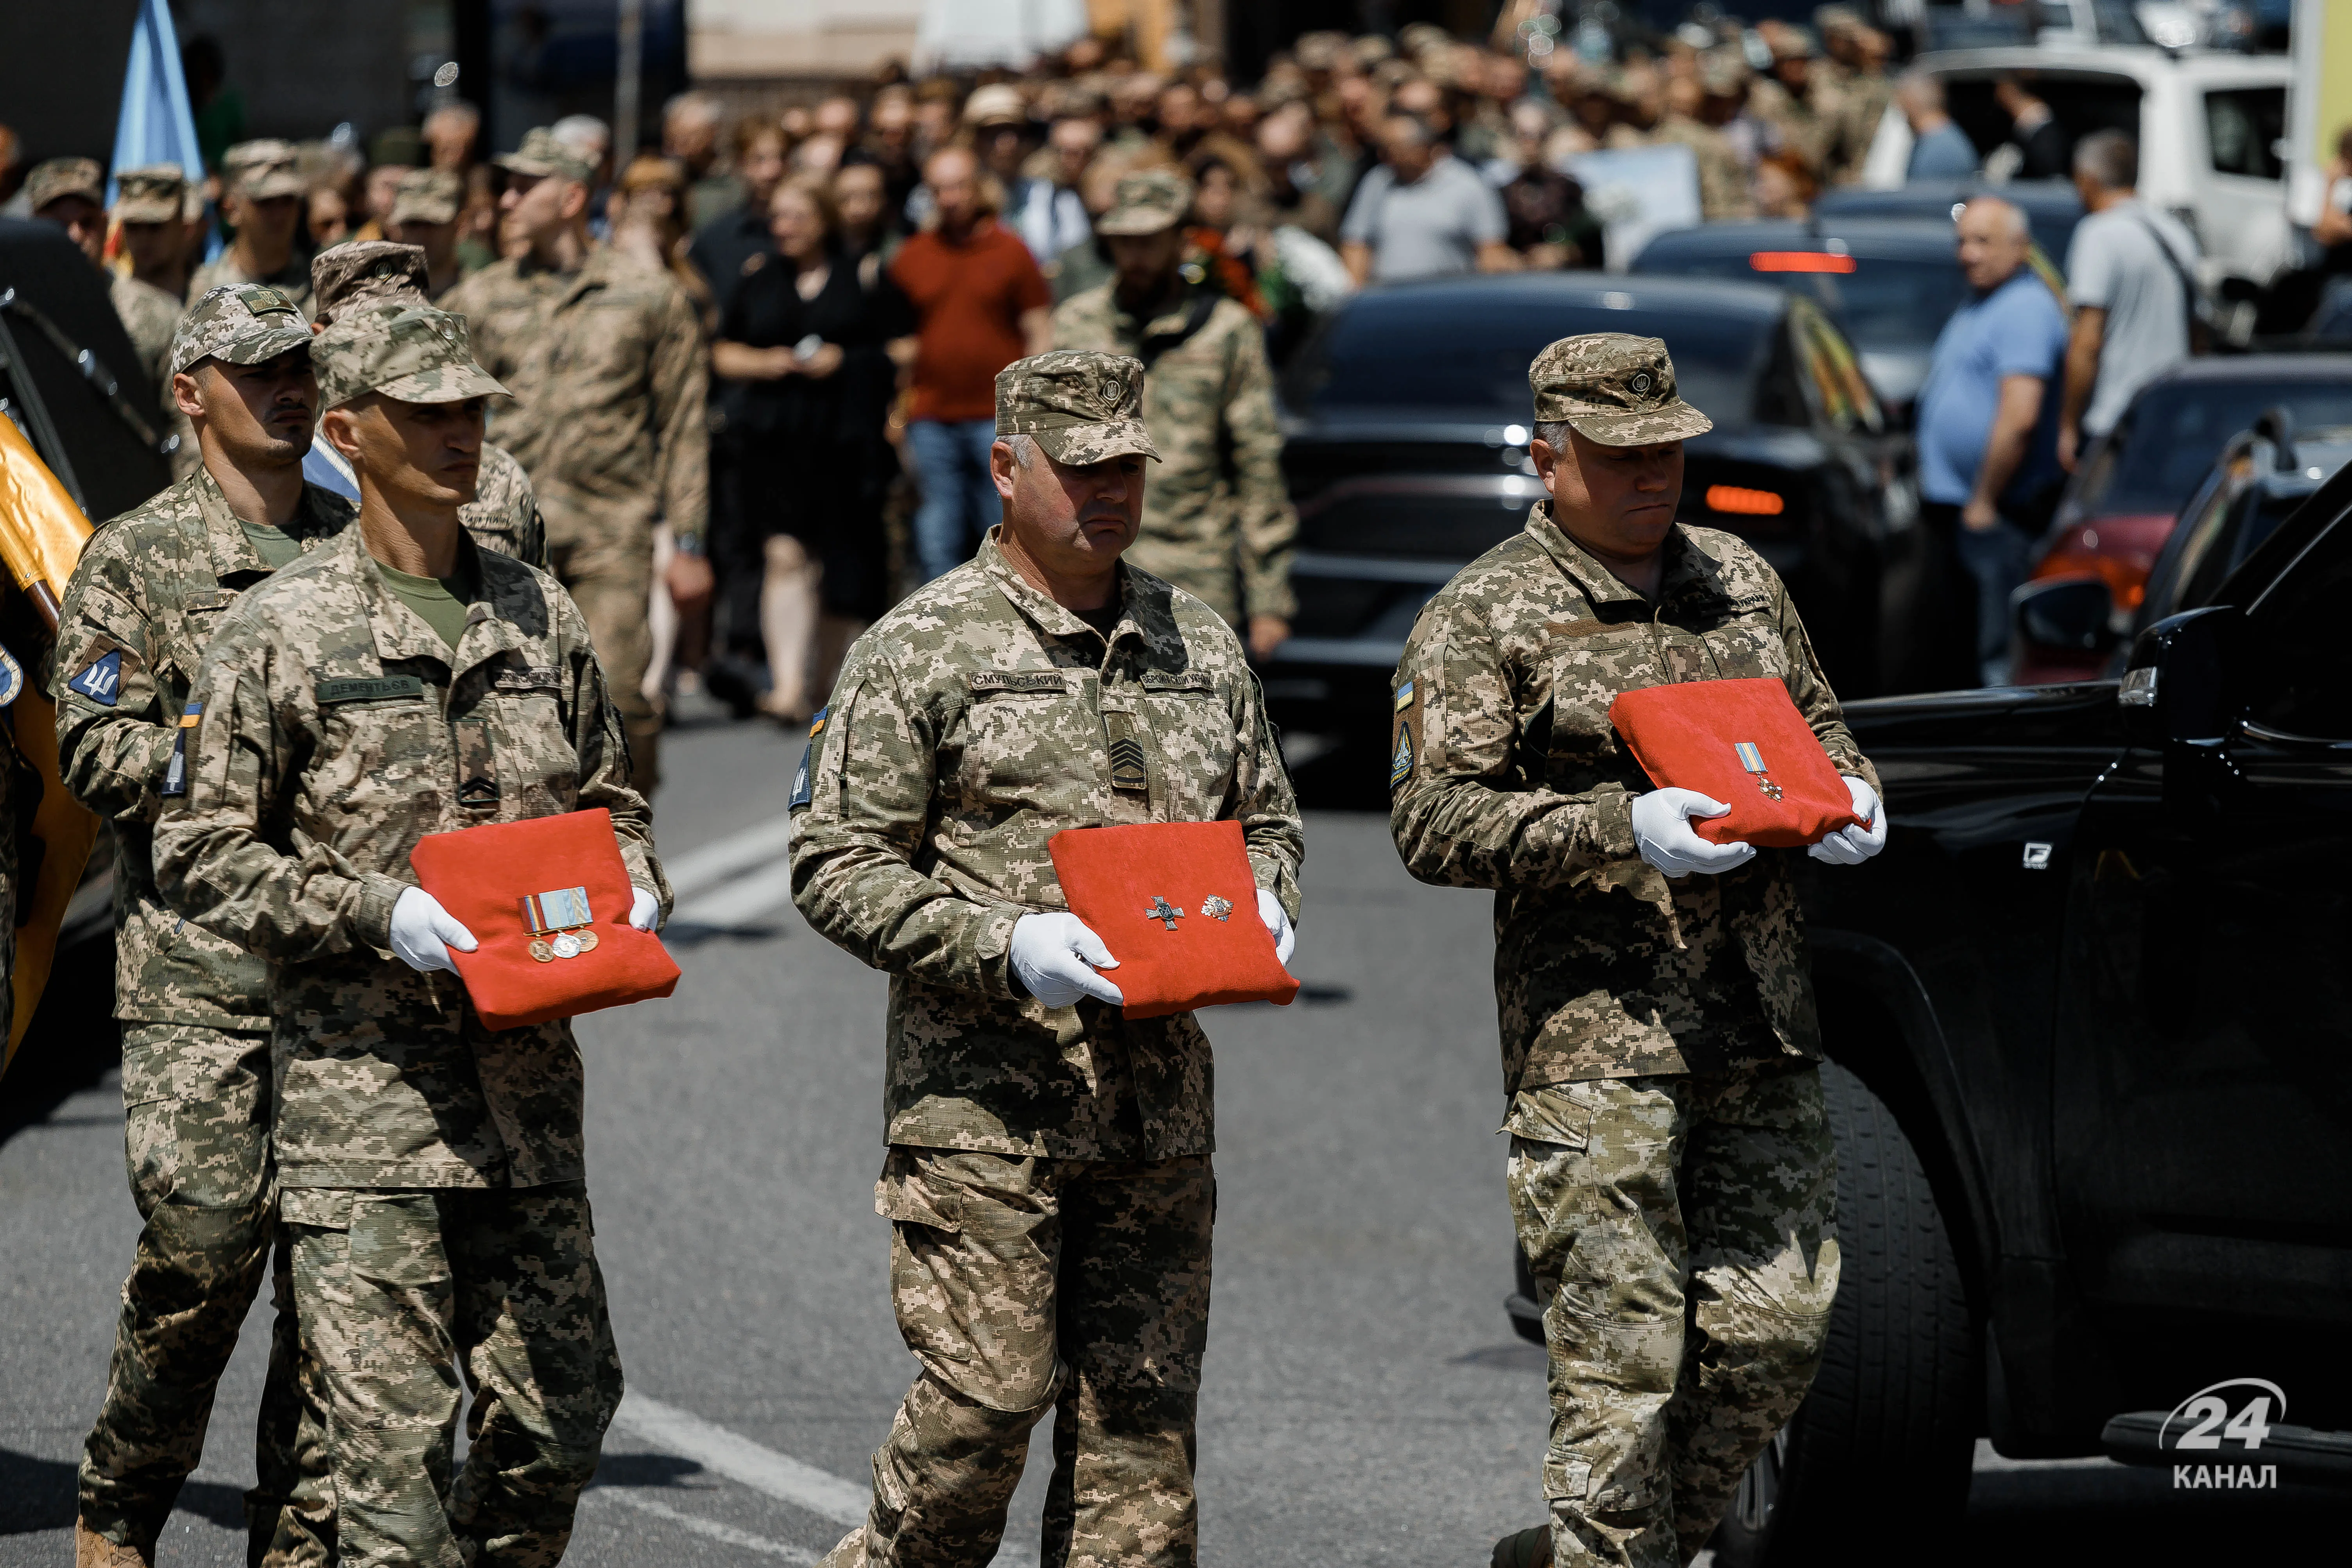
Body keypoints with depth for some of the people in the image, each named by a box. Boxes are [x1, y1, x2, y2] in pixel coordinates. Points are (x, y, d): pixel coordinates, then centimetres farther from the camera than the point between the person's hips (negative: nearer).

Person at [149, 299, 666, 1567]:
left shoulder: (539, 615, 12)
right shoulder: (280, 631, -3)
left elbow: (606, 799, 23)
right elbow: (200, 862, -4)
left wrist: (633, 892, 1)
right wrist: (375, 912, -16)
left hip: (526, 1089, 5)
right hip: (362, 1093, -5)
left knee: (563, 1415, 5)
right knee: (394, 1431, -7)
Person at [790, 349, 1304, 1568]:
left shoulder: (1199, 647, 14)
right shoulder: (920, 649, -3)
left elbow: (1267, 819, 25)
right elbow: (837, 870, -5)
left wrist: (1261, 902, 1)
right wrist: (1006, 945, -18)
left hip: (1159, 1093, 5)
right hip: (983, 1102, -5)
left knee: (1144, 1404, 4)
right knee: (983, 1398, -8)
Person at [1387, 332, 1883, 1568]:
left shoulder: (1740, 582, 17)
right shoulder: (1483, 618, -2)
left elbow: (1817, 723, 30)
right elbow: (1432, 820, -10)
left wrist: (1849, 795, 5)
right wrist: (1621, 829, -21)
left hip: (1761, 1026, 6)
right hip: (1594, 1040, -6)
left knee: (1777, 1327, 4)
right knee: (1621, 1354, -8)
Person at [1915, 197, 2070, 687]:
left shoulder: (2025, 310, -15)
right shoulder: (1977, 307, 18)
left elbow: (2020, 417, -24)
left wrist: (1984, 503, -20)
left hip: (1998, 515, -11)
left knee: (2000, 656, -10)